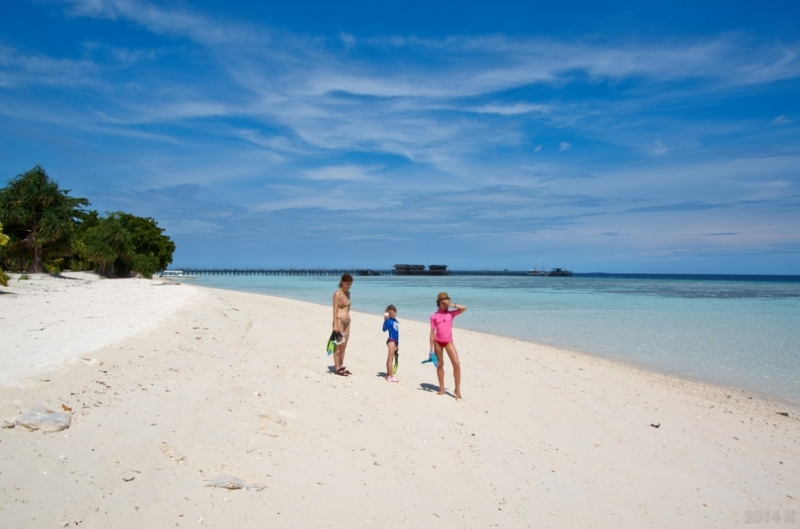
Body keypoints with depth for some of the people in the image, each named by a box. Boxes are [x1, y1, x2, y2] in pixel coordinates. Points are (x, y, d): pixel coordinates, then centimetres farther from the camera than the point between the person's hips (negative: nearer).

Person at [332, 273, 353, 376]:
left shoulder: (348, 293, 12)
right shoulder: (337, 294, -11)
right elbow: (335, 310, -15)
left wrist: (348, 321, 17)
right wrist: (335, 324, -19)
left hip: (347, 321, 8)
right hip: (339, 321, -8)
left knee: (344, 346, 11)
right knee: (338, 346, -2)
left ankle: (341, 366, 19)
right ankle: (337, 368, 4)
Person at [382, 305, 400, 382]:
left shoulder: (396, 321, 14)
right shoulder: (389, 320, -9)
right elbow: (384, 329, -25)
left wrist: (397, 344, 21)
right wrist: (385, 320, -33)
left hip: (395, 341, 8)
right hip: (391, 340, -8)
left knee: (389, 359, 14)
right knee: (390, 358, -7)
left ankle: (388, 375, 22)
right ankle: (390, 376, -7)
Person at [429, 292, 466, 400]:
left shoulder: (451, 313, 2)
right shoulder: (434, 316, -1)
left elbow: (464, 308, -11)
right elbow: (432, 333, -1)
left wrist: (452, 305, -11)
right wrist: (431, 349, -3)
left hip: (448, 342, 0)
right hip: (438, 342, 0)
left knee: (456, 364, -12)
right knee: (440, 364, 9)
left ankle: (457, 389, -5)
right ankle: (442, 388, 18)